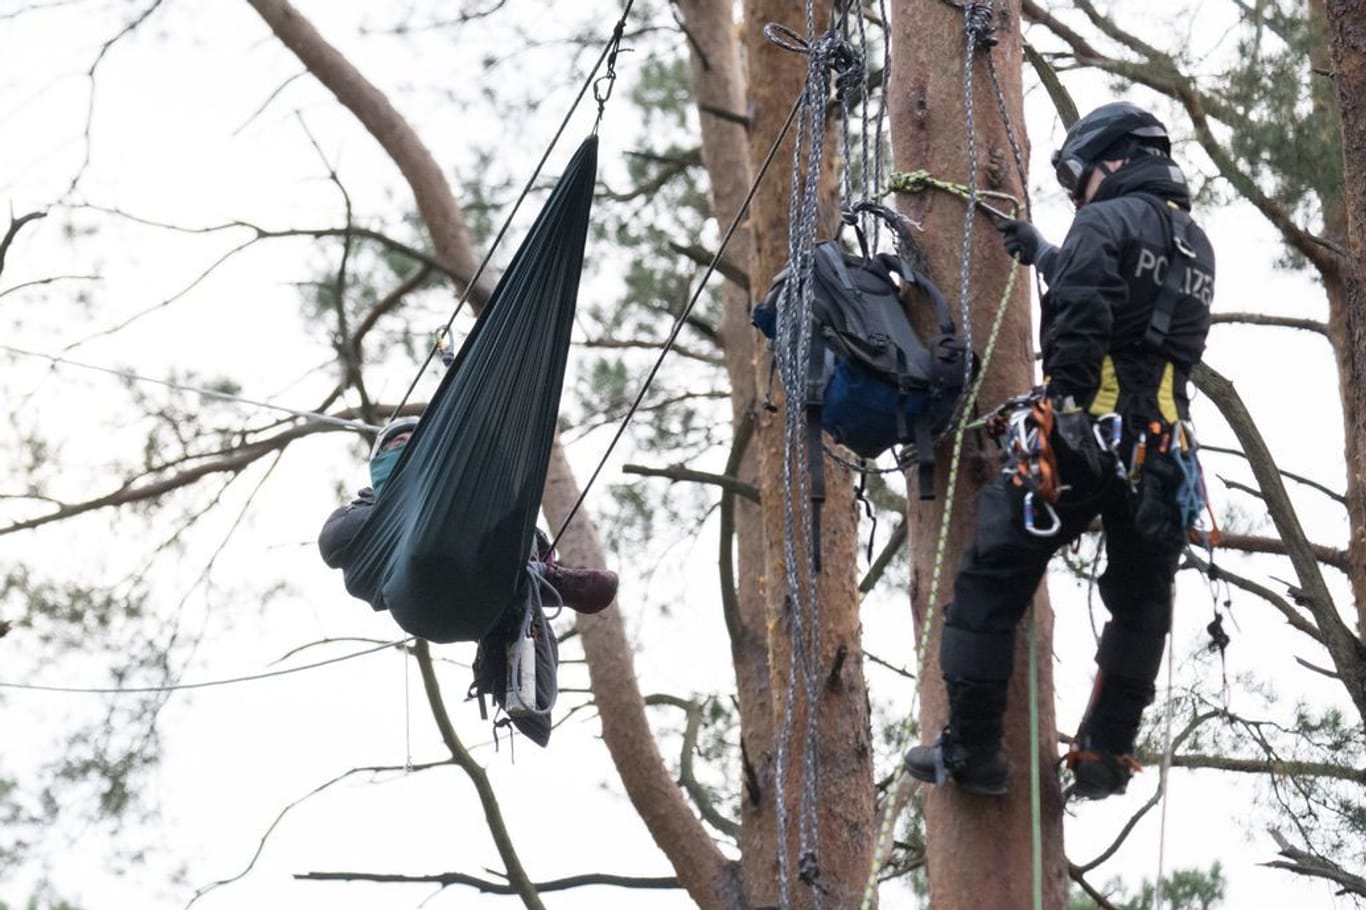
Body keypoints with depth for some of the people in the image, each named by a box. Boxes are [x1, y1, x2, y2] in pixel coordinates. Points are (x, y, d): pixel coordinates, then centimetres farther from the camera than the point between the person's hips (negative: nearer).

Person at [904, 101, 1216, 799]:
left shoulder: (1107, 221, -3)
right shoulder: (1197, 247, 21)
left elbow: (1080, 324, -18)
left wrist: (1056, 409, -20)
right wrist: (1043, 255, 40)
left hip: (1084, 434, -7)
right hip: (1163, 449, 7)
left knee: (991, 582, -1)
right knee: (1141, 603, 18)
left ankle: (971, 749, -2)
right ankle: (1107, 754, 20)